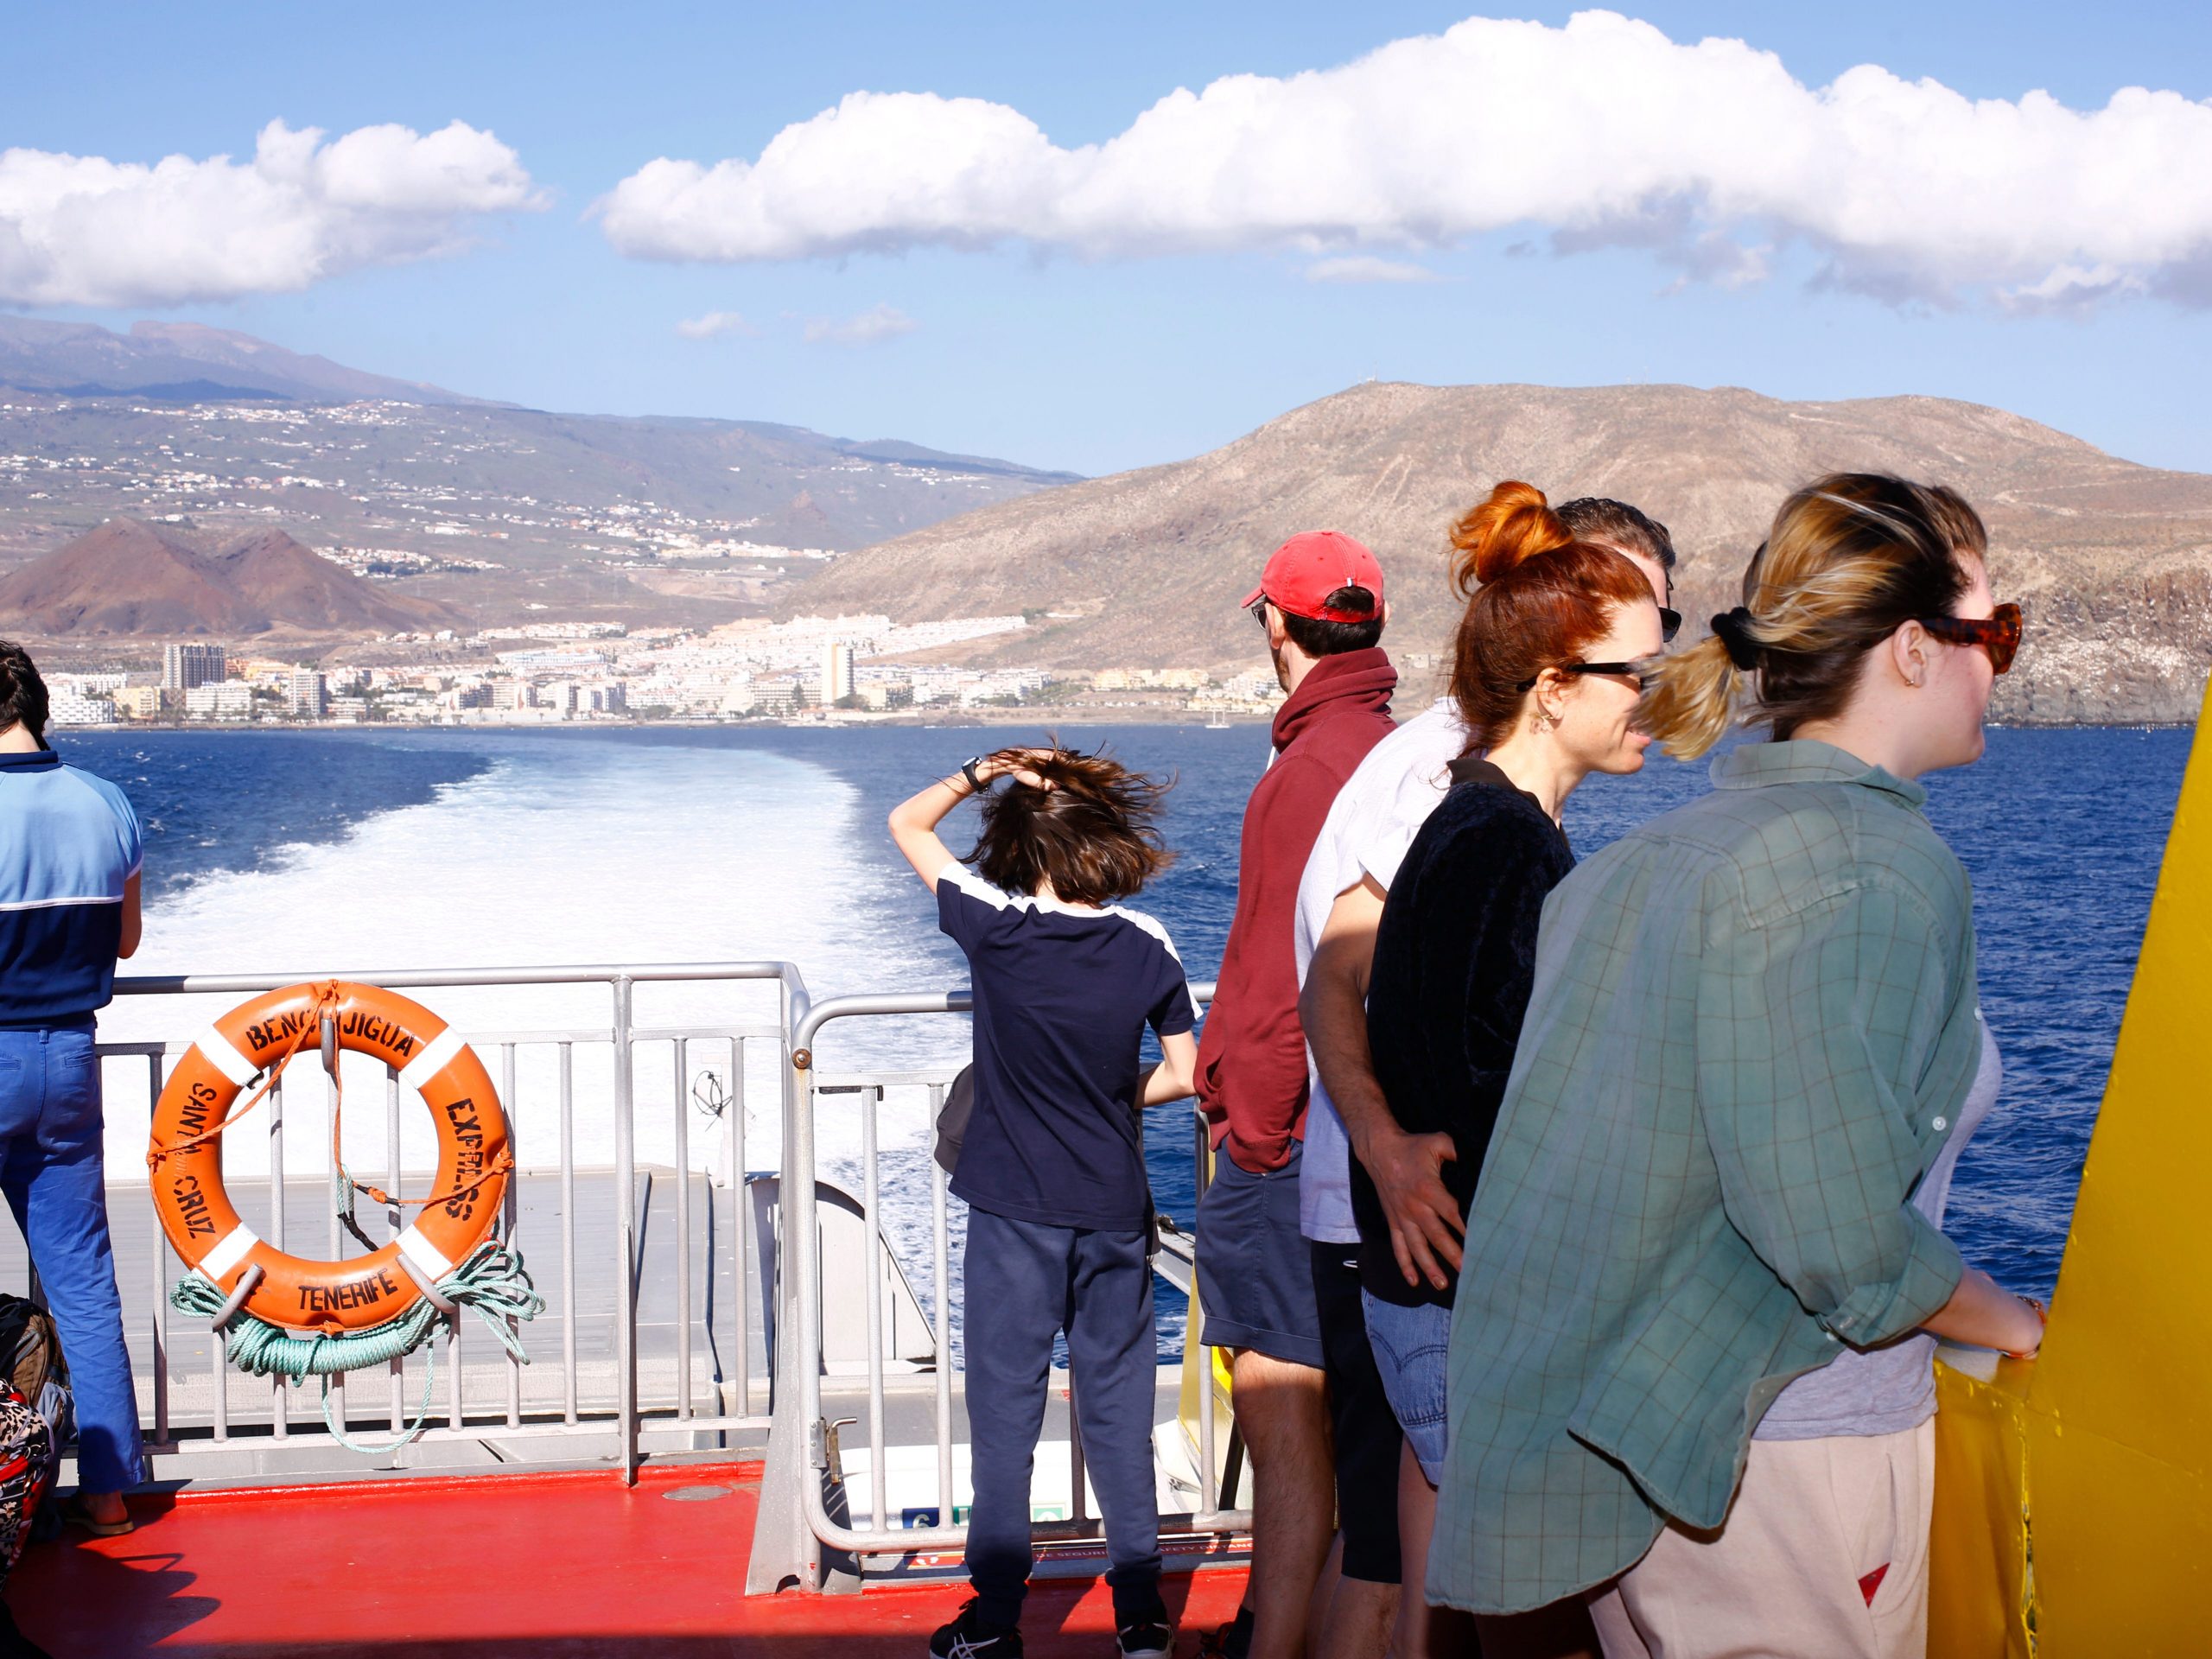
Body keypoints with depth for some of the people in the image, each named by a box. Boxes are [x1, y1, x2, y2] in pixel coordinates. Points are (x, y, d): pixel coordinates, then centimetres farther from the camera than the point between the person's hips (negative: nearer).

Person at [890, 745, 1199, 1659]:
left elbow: (905, 823, 1)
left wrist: (984, 770, -4)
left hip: (1015, 1212, -2)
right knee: (1118, 1413, 11)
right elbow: (1185, 1072, 4)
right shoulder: (1148, 944, -4)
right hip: (1116, 1210, 3)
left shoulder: (997, 927, -11)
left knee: (1004, 1412, 6)